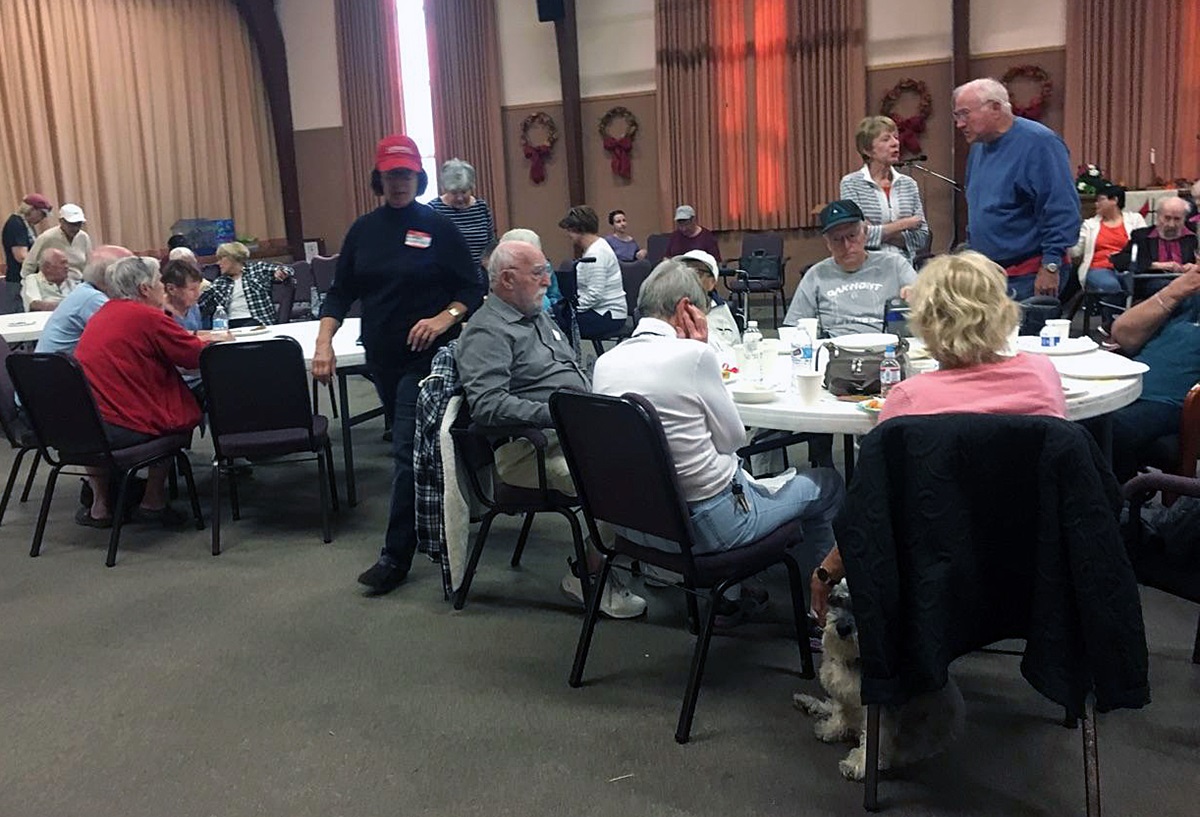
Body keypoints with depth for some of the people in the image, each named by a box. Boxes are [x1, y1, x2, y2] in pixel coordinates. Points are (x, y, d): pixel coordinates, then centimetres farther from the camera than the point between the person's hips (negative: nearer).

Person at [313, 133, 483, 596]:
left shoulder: (438, 227, -6)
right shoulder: (363, 230, 6)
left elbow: (472, 290, -5)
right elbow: (341, 292, 8)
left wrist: (444, 319, -24)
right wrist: (324, 342, -6)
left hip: (426, 355, -5)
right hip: (381, 355, 5)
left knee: (408, 450, -9)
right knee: (413, 445, 17)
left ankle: (396, 556, -4)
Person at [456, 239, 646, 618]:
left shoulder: (539, 318, 22)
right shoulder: (487, 332, -7)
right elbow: (486, 404, -21)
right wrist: (554, 414, -25)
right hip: (531, 448, -9)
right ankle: (588, 573, -9)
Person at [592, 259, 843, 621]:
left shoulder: (605, 362, -1)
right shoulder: (693, 355, -20)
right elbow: (733, 438, -6)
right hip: (703, 526, -7)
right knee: (827, 483, 15)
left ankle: (730, 590, 36)